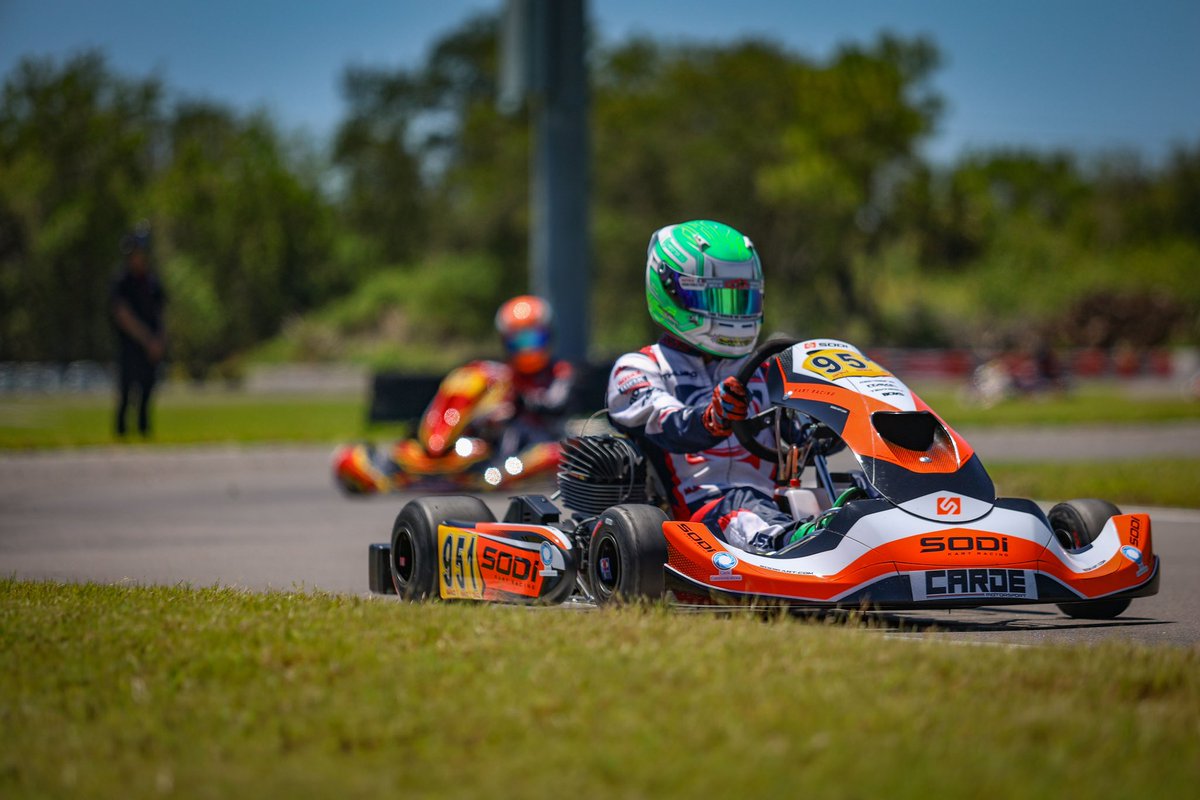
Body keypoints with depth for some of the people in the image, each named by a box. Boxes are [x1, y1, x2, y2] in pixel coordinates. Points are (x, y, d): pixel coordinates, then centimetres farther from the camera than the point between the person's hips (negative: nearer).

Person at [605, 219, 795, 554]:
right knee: (741, 503, -41)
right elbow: (671, 428, -10)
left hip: (767, 507, 5)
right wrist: (711, 422, -33)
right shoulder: (637, 371, 12)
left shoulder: (758, 373, 31)